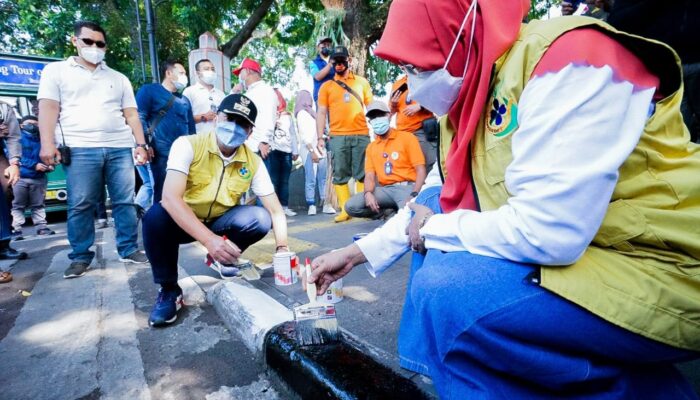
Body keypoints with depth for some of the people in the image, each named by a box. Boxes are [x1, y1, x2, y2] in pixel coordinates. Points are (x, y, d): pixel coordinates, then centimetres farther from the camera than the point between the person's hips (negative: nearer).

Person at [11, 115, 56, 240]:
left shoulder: (41, 140, 13)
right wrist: (34, 165, -19)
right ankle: (16, 230, 4)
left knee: (38, 205, 10)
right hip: (20, 178, -3)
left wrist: (49, 166, -6)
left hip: (38, 179, 3)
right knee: (18, 206, 2)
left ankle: (41, 227, 15)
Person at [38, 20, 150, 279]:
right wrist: (47, 144, -10)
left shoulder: (119, 79, 21)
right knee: (80, 205, -2)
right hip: (80, 149, -2)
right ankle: (80, 257, 8)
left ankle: (129, 250, 9)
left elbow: (131, 115, 16)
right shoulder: (56, 71, 14)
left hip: (120, 148, 2)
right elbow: (48, 108, 3)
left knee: (125, 202, 1)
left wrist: (141, 144, 6)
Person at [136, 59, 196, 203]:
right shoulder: (149, 90, 5)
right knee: (160, 194, -4)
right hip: (159, 155, -5)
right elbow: (139, 118, -5)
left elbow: (191, 128, 21)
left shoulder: (184, 100, 22)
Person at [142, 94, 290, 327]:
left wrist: (282, 249, -25)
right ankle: (169, 289, -10)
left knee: (260, 218, -24)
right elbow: (170, 198, -33)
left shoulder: (253, 162, -11)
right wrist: (209, 240, -44)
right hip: (183, 221, -2)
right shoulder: (188, 145, -20)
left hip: (220, 222, 3)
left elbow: (275, 211, -10)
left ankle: (223, 261, 6)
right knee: (156, 216, -34)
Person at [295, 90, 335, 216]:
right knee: (311, 180, -9)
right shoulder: (302, 113, 1)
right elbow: (304, 135, -9)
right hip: (310, 151, -7)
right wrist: (312, 151, -16)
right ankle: (311, 205, -7)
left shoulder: (311, 112, 24)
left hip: (320, 149, 7)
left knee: (323, 178, 2)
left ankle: (326, 204, 2)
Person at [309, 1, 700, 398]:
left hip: (656, 271, -8)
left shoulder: (569, 62, -21)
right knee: (436, 205, 4)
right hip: (564, 245, 8)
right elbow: (431, 206, 11)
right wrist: (356, 253, 11)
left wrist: (433, 230, -13)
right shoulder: (473, 90, 5)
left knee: (444, 292, -25)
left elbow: (545, 232, -30)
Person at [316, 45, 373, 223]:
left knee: (362, 173, 0)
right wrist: (320, 137, -2)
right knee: (340, 174, -1)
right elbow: (321, 112, 8)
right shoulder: (327, 86, 13)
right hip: (338, 136, 0)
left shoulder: (361, 82, 16)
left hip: (361, 134, 0)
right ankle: (345, 209, 5)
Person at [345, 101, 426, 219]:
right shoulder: (371, 147, 16)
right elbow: (369, 176, 8)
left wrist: (414, 195, -20)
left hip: (407, 187, -4)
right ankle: (391, 212, 1)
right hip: (385, 190, 4)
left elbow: (420, 171, -3)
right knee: (351, 206, -17)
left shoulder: (407, 138, 3)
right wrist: (368, 193, -15)